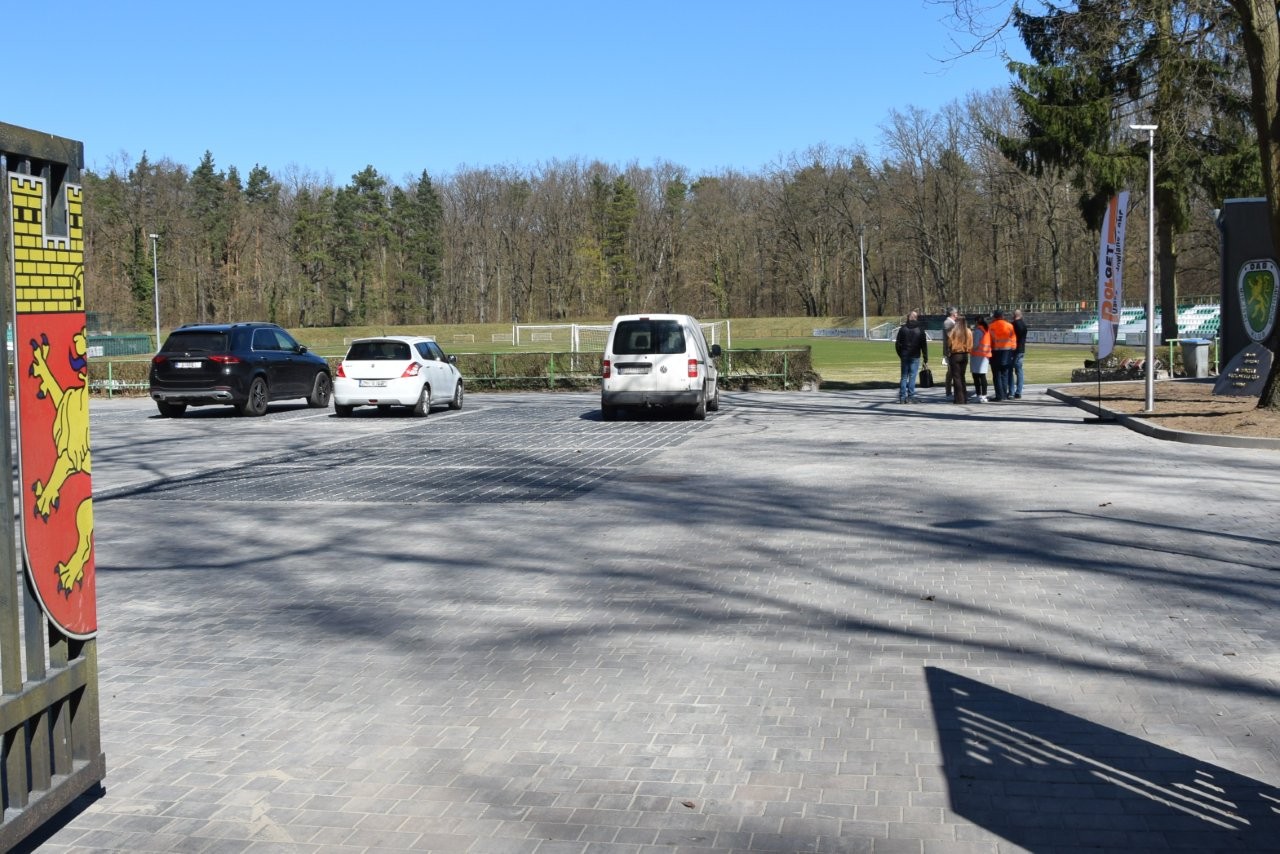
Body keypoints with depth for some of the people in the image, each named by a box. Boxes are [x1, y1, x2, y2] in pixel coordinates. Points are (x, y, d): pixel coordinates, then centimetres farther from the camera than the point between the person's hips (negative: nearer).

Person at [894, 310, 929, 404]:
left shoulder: (902, 328, 3)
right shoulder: (920, 329, -3)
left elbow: (897, 343, 5)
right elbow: (924, 345, -3)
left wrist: (900, 354, 17)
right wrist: (926, 359, 0)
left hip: (904, 355, 2)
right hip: (915, 356, -2)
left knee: (904, 376, 9)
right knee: (912, 376, 0)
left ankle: (902, 397, 7)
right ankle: (910, 397, -2)